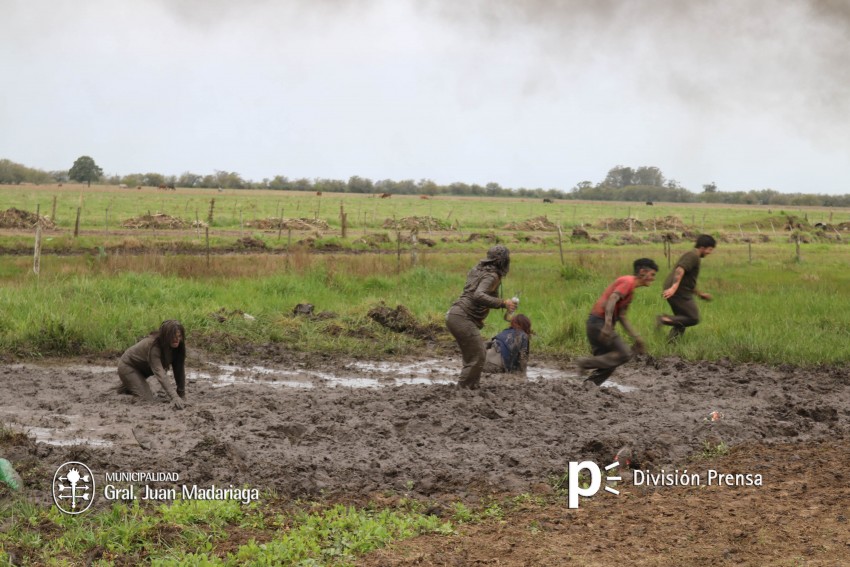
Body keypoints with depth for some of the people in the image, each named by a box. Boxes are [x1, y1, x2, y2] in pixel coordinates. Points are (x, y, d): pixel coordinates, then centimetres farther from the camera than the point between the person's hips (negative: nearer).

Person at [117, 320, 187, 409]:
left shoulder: (177, 345, -17)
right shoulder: (154, 346, -36)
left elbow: (180, 370, -13)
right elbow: (160, 374, -46)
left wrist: (182, 395, -19)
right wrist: (174, 397, -55)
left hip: (143, 367, 11)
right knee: (147, 400, -20)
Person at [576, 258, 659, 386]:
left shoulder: (631, 290, 21)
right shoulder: (627, 282, -9)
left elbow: (622, 317, 23)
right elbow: (612, 300, -25)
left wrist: (636, 338, 21)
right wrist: (608, 325, -35)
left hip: (596, 324, 10)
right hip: (600, 323, -10)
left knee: (608, 361, 12)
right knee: (624, 354, -10)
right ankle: (586, 362, -11)